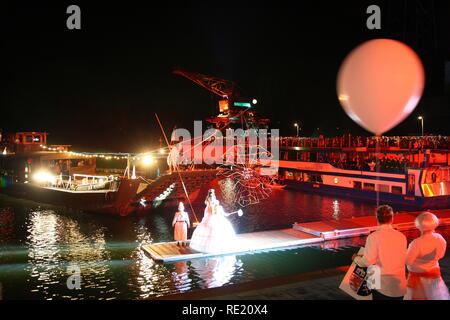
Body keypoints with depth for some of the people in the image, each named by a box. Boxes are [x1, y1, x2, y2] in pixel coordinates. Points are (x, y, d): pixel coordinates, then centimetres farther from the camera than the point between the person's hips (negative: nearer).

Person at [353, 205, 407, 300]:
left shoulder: (374, 236, -12)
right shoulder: (401, 237, 1)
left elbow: (368, 261, -12)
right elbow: (404, 260, 8)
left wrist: (356, 258, 7)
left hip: (382, 286, -4)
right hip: (400, 286, 4)